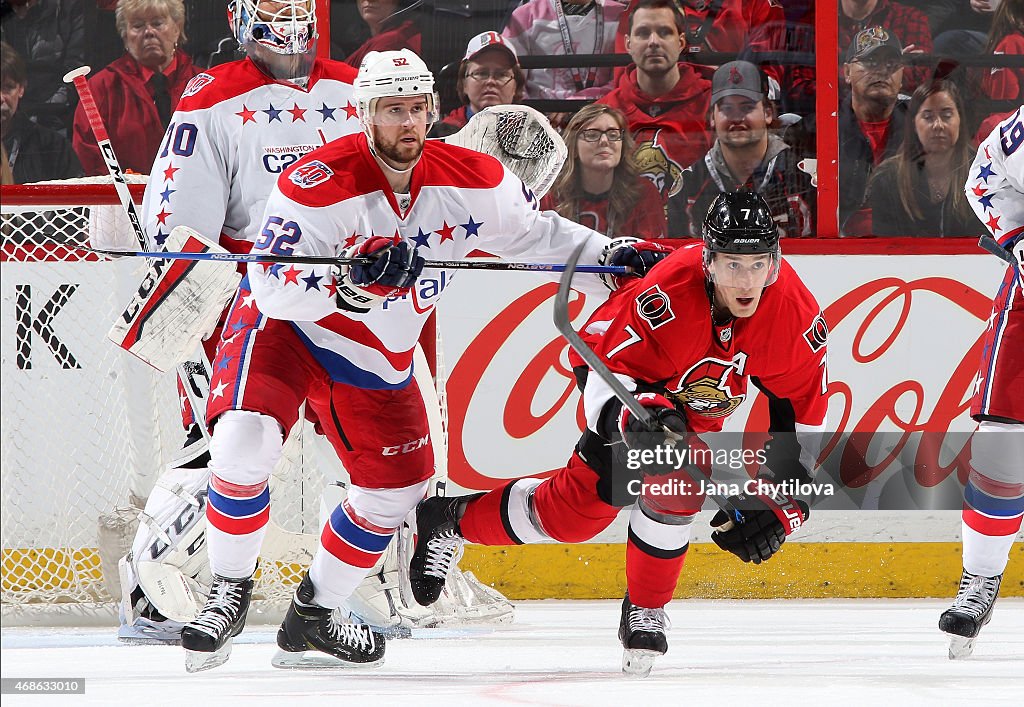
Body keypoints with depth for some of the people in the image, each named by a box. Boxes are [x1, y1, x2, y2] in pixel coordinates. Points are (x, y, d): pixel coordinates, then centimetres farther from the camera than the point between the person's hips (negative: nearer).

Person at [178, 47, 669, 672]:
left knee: (396, 491, 7)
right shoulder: (319, 185, -27)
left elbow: (536, 232, 5)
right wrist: (350, 285, -45)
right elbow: (273, 287, -29)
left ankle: (312, 619, 26)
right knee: (246, 444, -28)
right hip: (283, 325, -5)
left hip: (376, 360, 6)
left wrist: (614, 258, -7)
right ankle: (230, 593, -7)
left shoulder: (471, 180, -11)